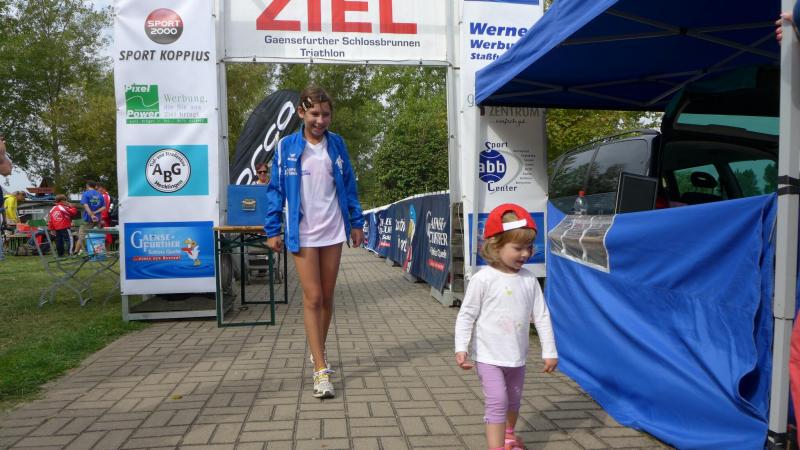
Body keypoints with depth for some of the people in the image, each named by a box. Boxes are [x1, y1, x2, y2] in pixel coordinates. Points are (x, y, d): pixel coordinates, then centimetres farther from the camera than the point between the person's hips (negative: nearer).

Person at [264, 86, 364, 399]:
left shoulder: (337, 144, 3)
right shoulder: (286, 147, -4)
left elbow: (348, 185, 9)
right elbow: (275, 190, -1)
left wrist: (356, 223, 7)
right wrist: (272, 230, -4)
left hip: (333, 232, 3)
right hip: (303, 234, -3)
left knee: (327, 297, 12)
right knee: (312, 298, -5)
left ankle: (318, 351, 33)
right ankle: (321, 370, 0)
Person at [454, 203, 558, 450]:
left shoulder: (529, 279, -3)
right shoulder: (483, 279, -16)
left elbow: (542, 315, 3)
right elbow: (466, 316, -12)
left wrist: (549, 351, 4)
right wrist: (461, 348, -19)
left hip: (517, 356, 5)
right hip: (488, 356, -5)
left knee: (513, 400, 22)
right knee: (497, 402, -10)